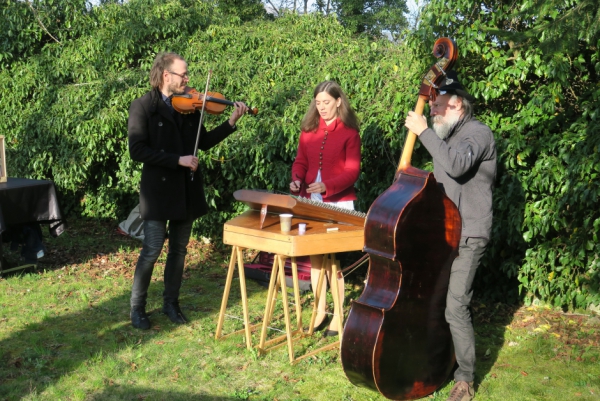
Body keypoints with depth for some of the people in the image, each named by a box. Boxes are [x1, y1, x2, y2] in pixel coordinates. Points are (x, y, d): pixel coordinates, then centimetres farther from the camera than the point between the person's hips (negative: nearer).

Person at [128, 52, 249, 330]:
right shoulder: (143, 107, -8)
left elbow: (203, 142, 11)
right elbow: (137, 150, -16)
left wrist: (231, 123, 1)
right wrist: (177, 160, -22)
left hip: (187, 190, 5)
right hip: (158, 189, -5)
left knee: (179, 249, 13)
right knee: (152, 250, -4)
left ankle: (171, 302, 27)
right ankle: (137, 307, 13)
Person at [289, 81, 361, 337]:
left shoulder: (349, 132, -4)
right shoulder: (308, 130, 10)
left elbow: (352, 171, -9)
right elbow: (300, 161, 12)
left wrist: (327, 186, -25)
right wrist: (296, 179, -10)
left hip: (338, 203, -5)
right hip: (309, 201, 5)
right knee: (314, 256, 8)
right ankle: (320, 312, 21)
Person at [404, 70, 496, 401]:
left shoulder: (478, 132, -10)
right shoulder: (446, 137, 16)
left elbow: (456, 164, -31)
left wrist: (424, 132, -25)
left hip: (465, 237, -8)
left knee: (455, 307, -13)